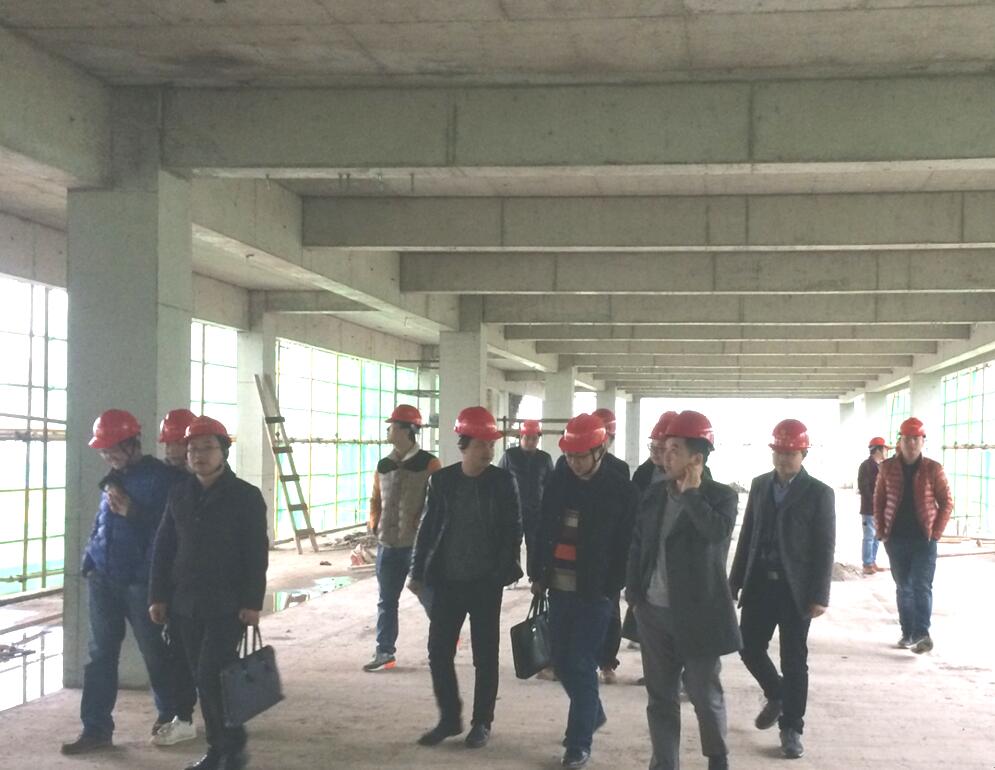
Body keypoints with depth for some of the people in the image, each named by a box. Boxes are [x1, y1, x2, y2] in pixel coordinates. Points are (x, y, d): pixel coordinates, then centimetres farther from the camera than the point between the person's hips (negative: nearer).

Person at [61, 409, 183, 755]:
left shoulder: (161, 478, -11)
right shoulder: (113, 478, 12)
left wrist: (132, 512, -22)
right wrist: (90, 560, 13)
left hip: (141, 582, -6)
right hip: (104, 580, 6)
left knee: (155, 652, 7)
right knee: (100, 655, 5)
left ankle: (169, 713, 27)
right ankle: (96, 729, 8)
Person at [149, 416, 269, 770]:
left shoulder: (246, 496, -5)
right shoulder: (179, 495, 8)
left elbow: (257, 554, -8)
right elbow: (163, 548, 11)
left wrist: (252, 602, -13)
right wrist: (158, 596, 5)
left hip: (228, 605, -5)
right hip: (186, 604, 5)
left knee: (212, 676, -12)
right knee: (202, 679, 9)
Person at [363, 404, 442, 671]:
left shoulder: (429, 464, -8)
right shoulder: (383, 465, 9)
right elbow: (376, 499, 19)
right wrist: (374, 525, 4)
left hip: (419, 544, -5)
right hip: (388, 544, 5)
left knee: (429, 596, 5)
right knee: (386, 600, 8)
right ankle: (384, 651, 16)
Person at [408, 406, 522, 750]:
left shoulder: (503, 481, -4)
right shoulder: (442, 479, 0)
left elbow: (513, 529, -3)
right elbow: (428, 527, 5)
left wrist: (503, 571, -13)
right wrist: (418, 572, 4)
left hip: (486, 581, -2)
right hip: (448, 580, 2)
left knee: (485, 655, 7)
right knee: (438, 652, 4)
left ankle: (482, 722, 20)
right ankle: (449, 718, 20)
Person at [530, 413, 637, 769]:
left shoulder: (621, 490, -8)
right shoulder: (558, 482, 4)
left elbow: (626, 544, -7)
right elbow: (543, 530, 11)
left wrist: (613, 587, -11)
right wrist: (537, 574, 9)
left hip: (595, 592, -5)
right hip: (559, 588, 5)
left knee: (581, 665, -4)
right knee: (562, 662, 13)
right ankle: (593, 713, 37)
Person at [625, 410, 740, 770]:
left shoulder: (721, 496, -8)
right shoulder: (654, 493, 5)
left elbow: (717, 531, -29)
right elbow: (637, 544, 12)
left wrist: (691, 492, -20)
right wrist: (634, 592, 6)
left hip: (698, 614, -4)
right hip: (654, 612, 4)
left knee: (705, 695, 8)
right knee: (660, 697, 11)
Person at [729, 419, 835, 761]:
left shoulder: (819, 493, -6)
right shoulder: (760, 485, 8)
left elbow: (825, 548, -7)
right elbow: (747, 536, 11)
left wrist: (819, 596, -13)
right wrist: (735, 581, 9)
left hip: (795, 588, -4)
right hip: (760, 583, 4)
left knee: (794, 661, 3)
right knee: (749, 648, 5)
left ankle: (791, 728, 15)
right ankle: (776, 697, 33)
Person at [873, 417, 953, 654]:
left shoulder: (933, 469, -3)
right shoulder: (887, 467, 2)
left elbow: (946, 502, 0)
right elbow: (878, 500, 9)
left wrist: (936, 533, -6)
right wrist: (881, 530, 2)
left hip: (923, 539, -3)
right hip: (896, 538, 3)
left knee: (921, 585, -13)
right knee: (903, 587, 9)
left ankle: (922, 633, -17)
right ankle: (908, 633, 18)